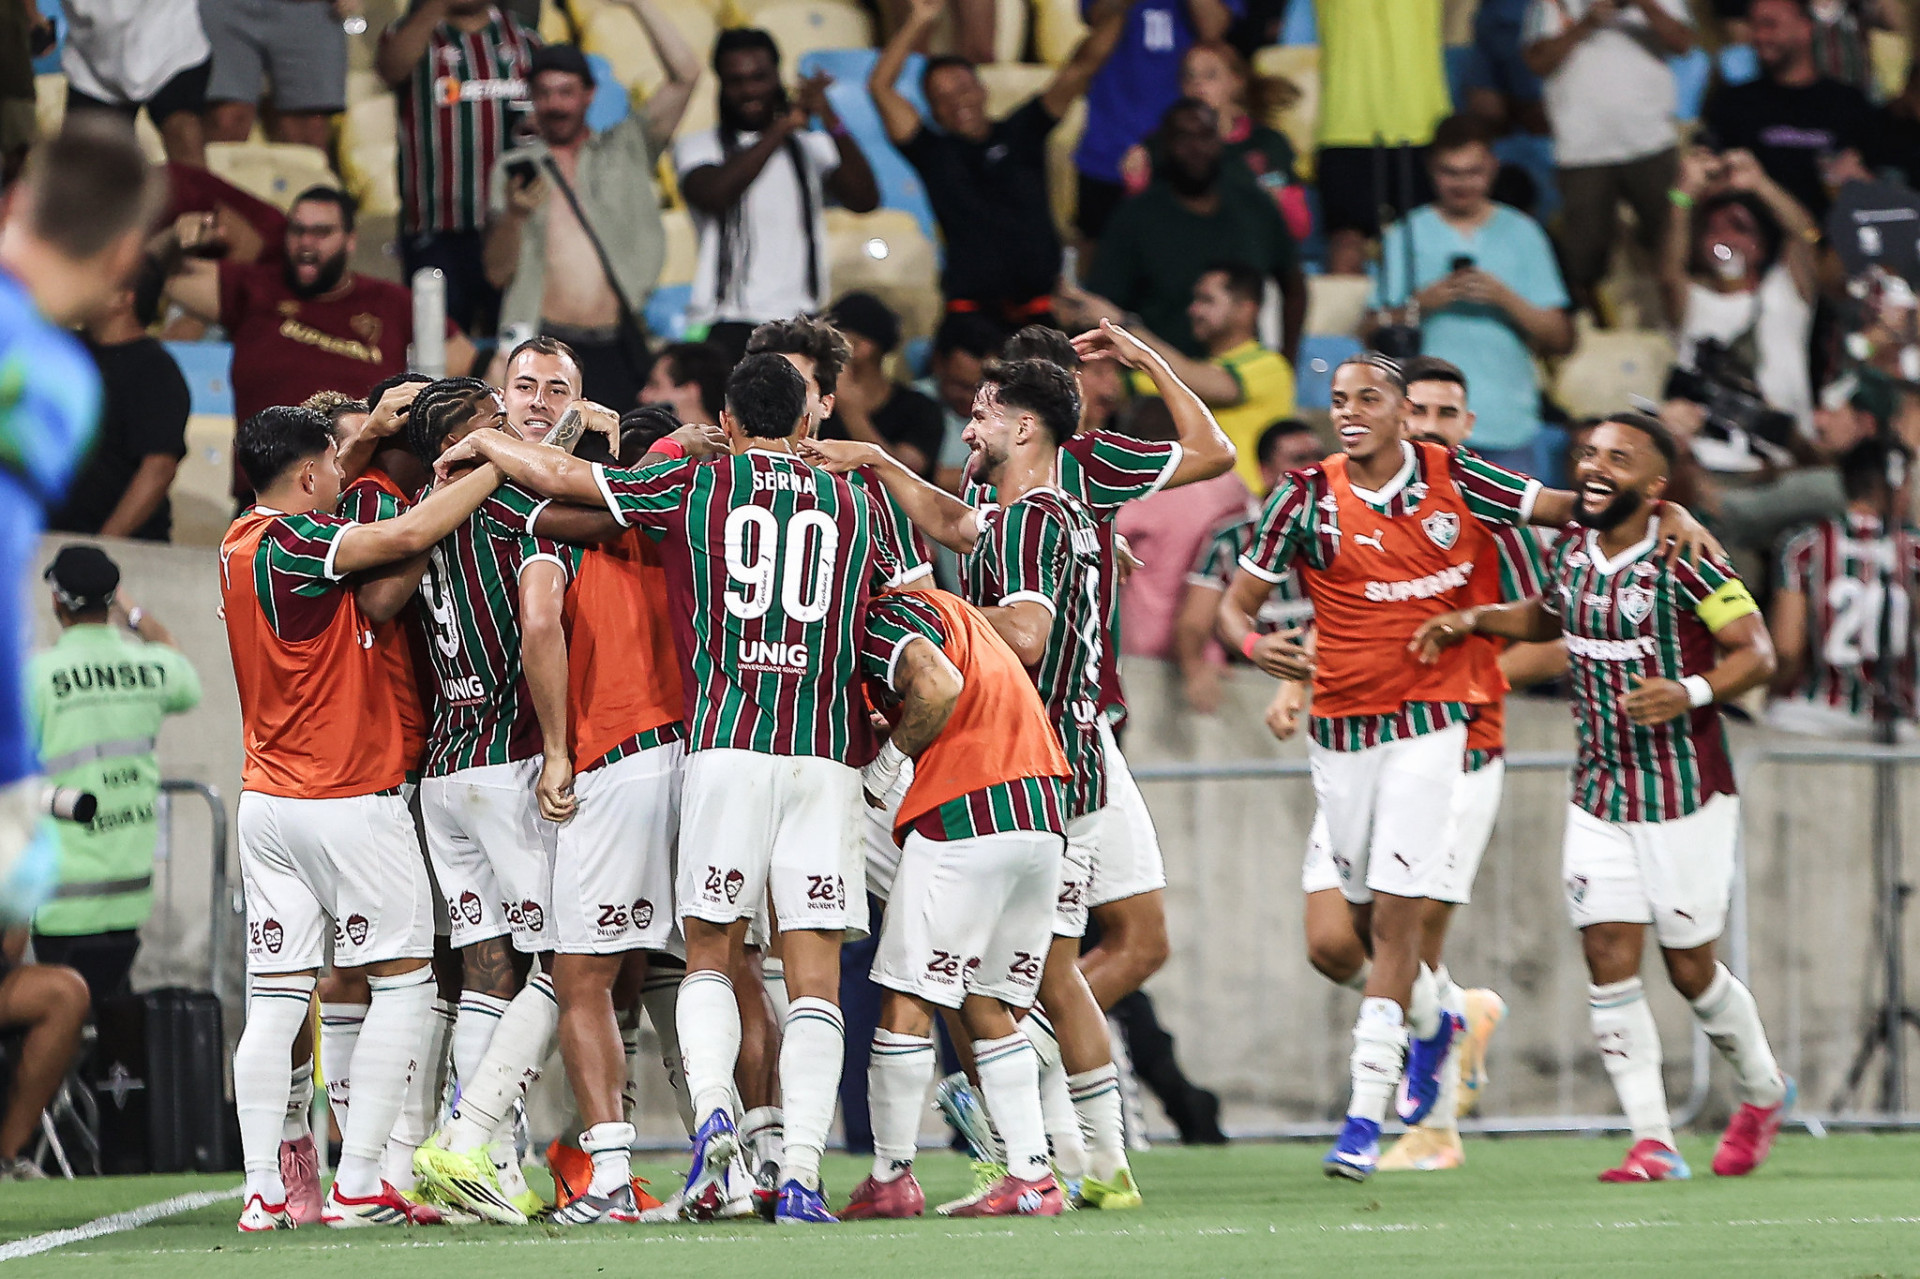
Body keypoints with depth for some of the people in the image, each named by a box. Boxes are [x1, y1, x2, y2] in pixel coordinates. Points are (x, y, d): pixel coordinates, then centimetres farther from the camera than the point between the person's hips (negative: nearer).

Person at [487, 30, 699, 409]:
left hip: (617, 346, 0)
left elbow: (684, 75, 4)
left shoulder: (625, 150, 14)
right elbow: (497, 273, 6)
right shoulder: (514, 169, 14)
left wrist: (640, 5, 1)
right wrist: (513, 216, -13)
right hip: (544, 346, 0)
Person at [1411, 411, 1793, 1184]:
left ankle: (1762, 1092, 32)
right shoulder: (1572, 550, 4)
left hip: (1685, 795, -5)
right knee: (1609, 959, -6)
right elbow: (1547, 617, 26)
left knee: (1689, 967, 3)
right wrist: (1474, 620, 11)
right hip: (1599, 794, 5)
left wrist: (1691, 694, -30)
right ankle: (1652, 1143, -4)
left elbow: (1757, 651, -14)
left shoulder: (1681, 559, -15)